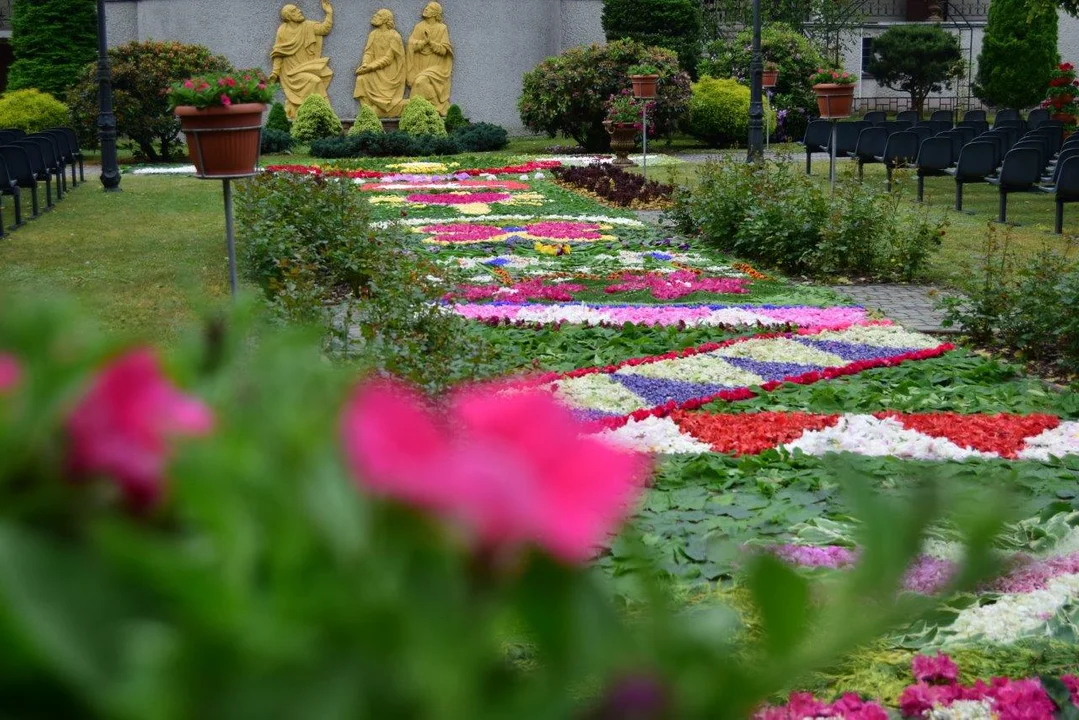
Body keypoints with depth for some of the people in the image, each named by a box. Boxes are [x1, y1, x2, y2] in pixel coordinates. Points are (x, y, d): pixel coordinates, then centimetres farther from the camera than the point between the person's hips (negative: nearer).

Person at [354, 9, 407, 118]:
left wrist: (370, 67, -23)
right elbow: (368, 52, 2)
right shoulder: (373, 34, 8)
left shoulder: (394, 36, -11)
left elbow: (388, 59, -16)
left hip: (390, 71, -6)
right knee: (362, 78, -22)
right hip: (376, 70, 6)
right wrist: (365, 65, -19)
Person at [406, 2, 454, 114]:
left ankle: (435, 108, -13)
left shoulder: (442, 28, -3)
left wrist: (431, 41, -23)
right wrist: (424, 41, -19)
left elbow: (443, 50, -10)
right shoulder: (419, 27, 8)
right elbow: (412, 45, -3)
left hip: (436, 66, -4)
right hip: (421, 66, 4)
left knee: (422, 82, -26)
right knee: (418, 82, -12)